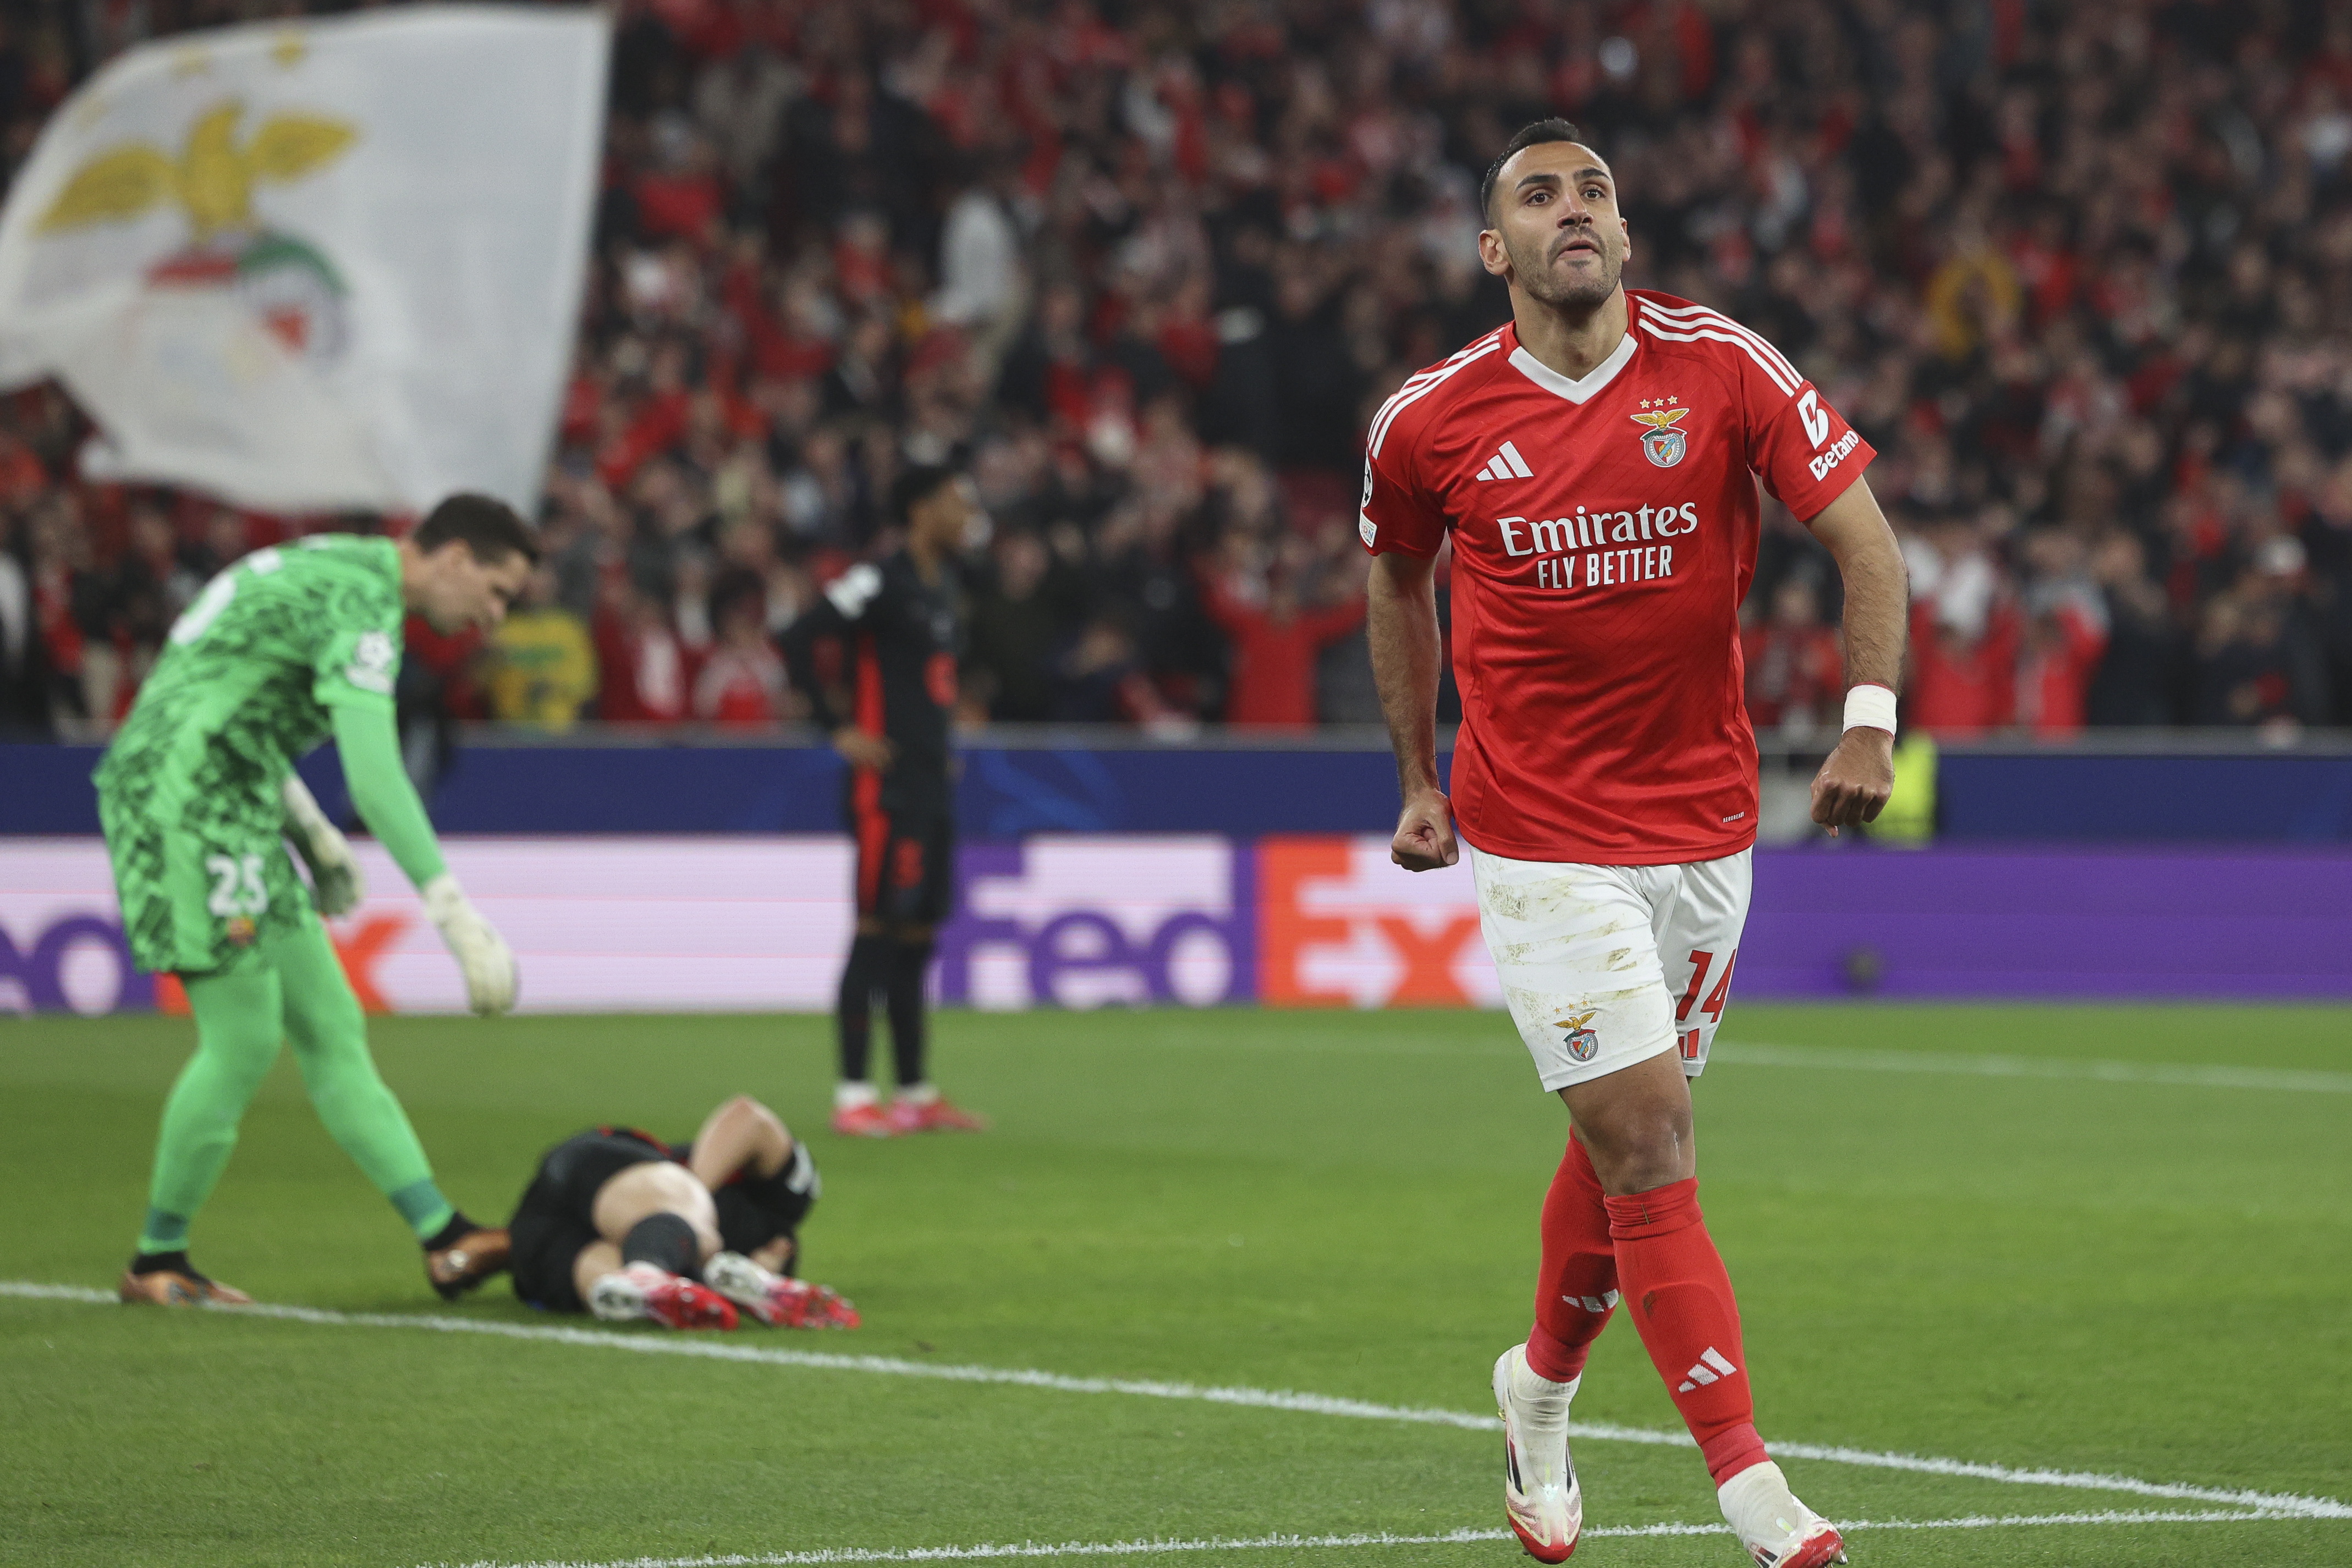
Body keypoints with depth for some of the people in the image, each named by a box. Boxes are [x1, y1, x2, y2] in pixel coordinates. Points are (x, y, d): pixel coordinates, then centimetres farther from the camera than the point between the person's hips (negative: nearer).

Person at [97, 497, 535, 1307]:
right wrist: (457, 915, -29)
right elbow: (375, 781, -27)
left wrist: (313, 834, 28)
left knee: (331, 1028, 5)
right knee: (244, 1040, -7)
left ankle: (444, 1239, 3)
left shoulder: (330, 569, 15)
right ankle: (157, 1260, 7)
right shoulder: (362, 600, -17)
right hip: (185, 802, -11)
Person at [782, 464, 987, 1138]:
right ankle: (853, 1095, -6)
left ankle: (915, 1094, 16)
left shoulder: (942, 586, 15)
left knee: (917, 939, 11)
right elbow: (798, 640, -18)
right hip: (887, 785, -9)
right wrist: (838, 729, -16)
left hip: (933, 783, 9)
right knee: (878, 931, -8)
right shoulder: (880, 582, -12)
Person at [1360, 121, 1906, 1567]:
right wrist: (1421, 779, 17)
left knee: (1627, 1142, 13)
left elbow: (1863, 538, -5)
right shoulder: (1429, 423, -4)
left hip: (1705, 822, 2)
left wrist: (1870, 723, -18)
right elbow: (1400, 582, 15)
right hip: (1541, 837, -2)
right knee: (1646, 1139, -13)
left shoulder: (1722, 369, -5)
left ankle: (1543, 1388, 42)